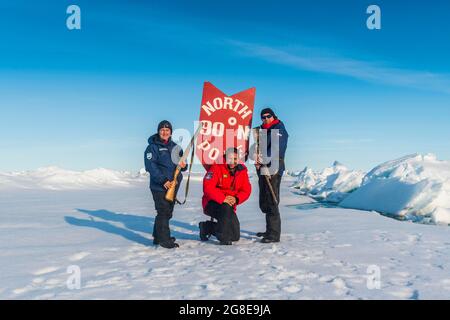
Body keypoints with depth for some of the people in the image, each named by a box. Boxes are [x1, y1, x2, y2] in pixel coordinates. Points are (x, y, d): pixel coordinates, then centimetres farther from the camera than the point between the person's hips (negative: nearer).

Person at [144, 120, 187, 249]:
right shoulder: (153, 147, -4)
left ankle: (158, 237, 26)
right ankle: (164, 240, 1)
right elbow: (150, 166, -14)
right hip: (159, 186, -7)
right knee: (163, 212, -6)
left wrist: (183, 165, -5)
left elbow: (181, 163, 21)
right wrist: (163, 180, -21)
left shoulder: (175, 147, 15)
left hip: (173, 185, 7)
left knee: (167, 212, 13)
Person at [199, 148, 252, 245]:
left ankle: (206, 227, 25)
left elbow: (246, 190, 0)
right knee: (226, 208, -39)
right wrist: (223, 199, -32)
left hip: (229, 205, 5)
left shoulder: (242, 170, 0)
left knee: (235, 236, 3)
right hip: (212, 203, -5)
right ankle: (224, 238, -20)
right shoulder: (217, 167, -15)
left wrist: (236, 199, -20)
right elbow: (208, 187, -24)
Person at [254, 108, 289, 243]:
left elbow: (275, 150, -17)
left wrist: (263, 160, -25)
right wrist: (256, 157, -7)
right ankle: (269, 230, 26)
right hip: (262, 170, 8)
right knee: (264, 203, 13)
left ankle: (274, 234, -9)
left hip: (273, 169, -8)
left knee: (271, 202, -12)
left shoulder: (279, 130, -3)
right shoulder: (261, 130, 21)